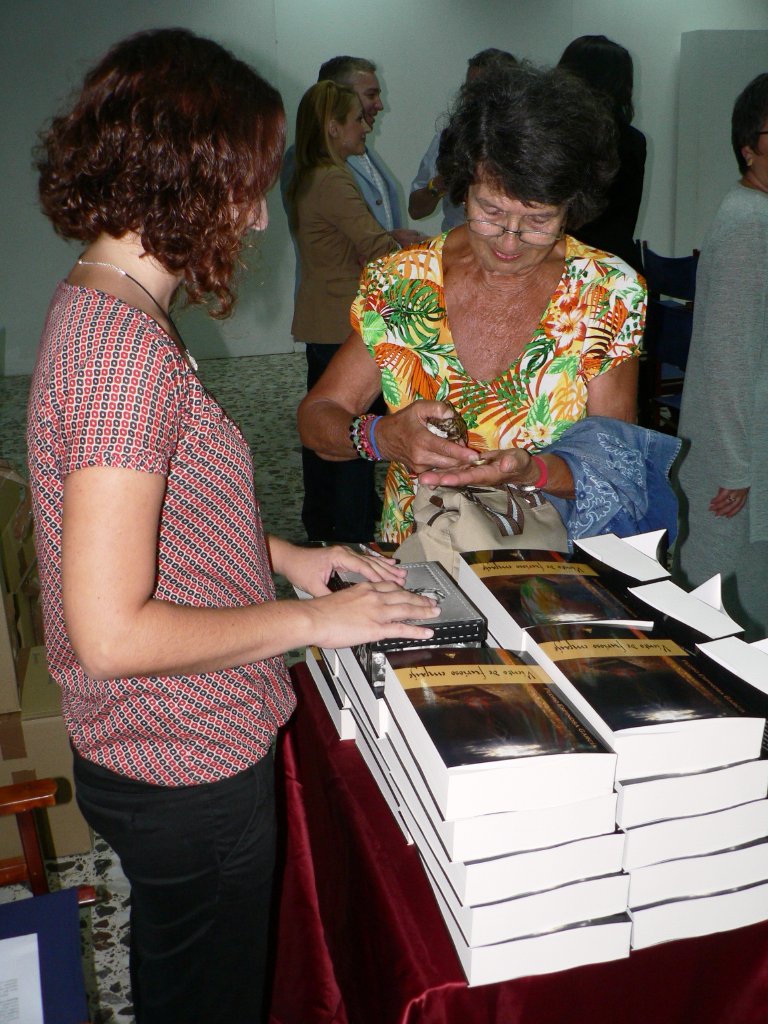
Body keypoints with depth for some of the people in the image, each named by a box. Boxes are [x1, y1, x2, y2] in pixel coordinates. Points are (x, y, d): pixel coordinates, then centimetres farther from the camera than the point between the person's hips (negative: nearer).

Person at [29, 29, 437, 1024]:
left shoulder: (91, 304, 3)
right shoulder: (125, 349, -28)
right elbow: (113, 631, -29)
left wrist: (287, 556, 7)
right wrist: (309, 619, -19)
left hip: (152, 747, 9)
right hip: (189, 767, -9)